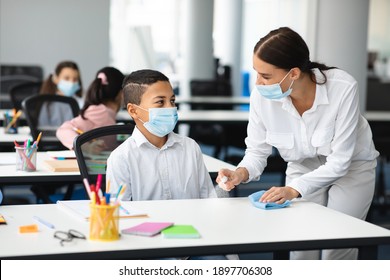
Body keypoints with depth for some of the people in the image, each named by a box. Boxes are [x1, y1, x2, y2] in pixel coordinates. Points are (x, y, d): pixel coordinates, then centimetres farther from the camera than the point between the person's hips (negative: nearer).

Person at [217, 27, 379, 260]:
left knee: (337, 250, -9)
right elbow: (257, 150, -12)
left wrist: (294, 189, -39)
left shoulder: (343, 88, -33)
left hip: (351, 166, -2)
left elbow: (339, 161, -28)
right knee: (301, 247, -4)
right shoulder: (262, 96, -25)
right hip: (303, 168, 2)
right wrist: (242, 173, -33)